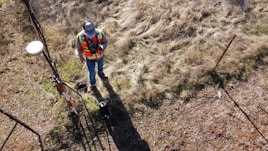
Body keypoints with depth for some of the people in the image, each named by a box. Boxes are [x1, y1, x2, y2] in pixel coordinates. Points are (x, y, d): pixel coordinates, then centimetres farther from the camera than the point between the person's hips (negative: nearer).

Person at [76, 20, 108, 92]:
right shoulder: (80, 36, -32)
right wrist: (80, 57, 2)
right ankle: (92, 84, 44)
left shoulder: (99, 33, -32)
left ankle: (100, 73, 66)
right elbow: (79, 47, -13)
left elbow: (105, 41, -15)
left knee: (100, 65, 30)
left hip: (100, 55, 1)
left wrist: (102, 47, -38)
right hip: (89, 57, -1)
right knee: (91, 72, 14)